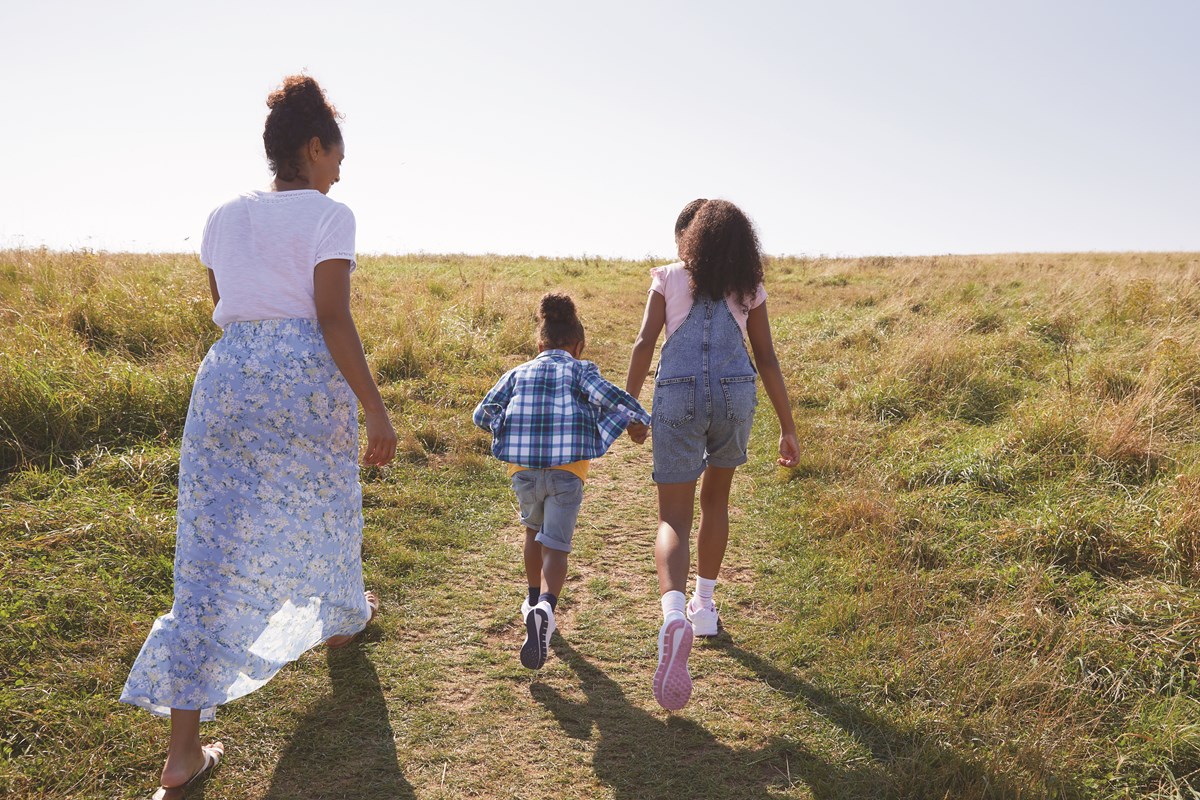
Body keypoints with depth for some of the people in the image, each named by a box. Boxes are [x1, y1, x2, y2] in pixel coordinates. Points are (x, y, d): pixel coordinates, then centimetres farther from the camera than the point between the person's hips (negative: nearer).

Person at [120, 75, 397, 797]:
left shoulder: (225, 217, 12)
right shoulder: (329, 215, -6)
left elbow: (224, 307, 17)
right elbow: (332, 321, -14)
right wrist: (375, 409, -13)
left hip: (227, 375, 5)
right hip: (305, 380, -4)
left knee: (213, 550, 2)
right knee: (326, 511, 23)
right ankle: (341, 620, 51)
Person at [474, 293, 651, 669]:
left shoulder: (518, 373, 17)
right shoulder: (581, 370, 10)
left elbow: (482, 415, 12)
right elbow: (610, 397, -8)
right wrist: (643, 419, 7)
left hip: (523, 468, 3)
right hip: (567, 469, -3)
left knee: (534, 530, 26)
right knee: (555, 546, -3)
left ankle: (534, 601, 38)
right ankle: (546, 608, -28)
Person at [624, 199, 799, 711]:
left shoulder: (669, 278, 13)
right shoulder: (748, 288, 16)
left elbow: (645, 342, 1)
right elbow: (767, 361, 11)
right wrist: (788, 428, 13)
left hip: (678, 396, -2)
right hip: (736, 394, 2)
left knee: (674, 519, -1)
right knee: (715, 501, 25)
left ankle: (673, 615, -27)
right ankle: (704, 605, 34)